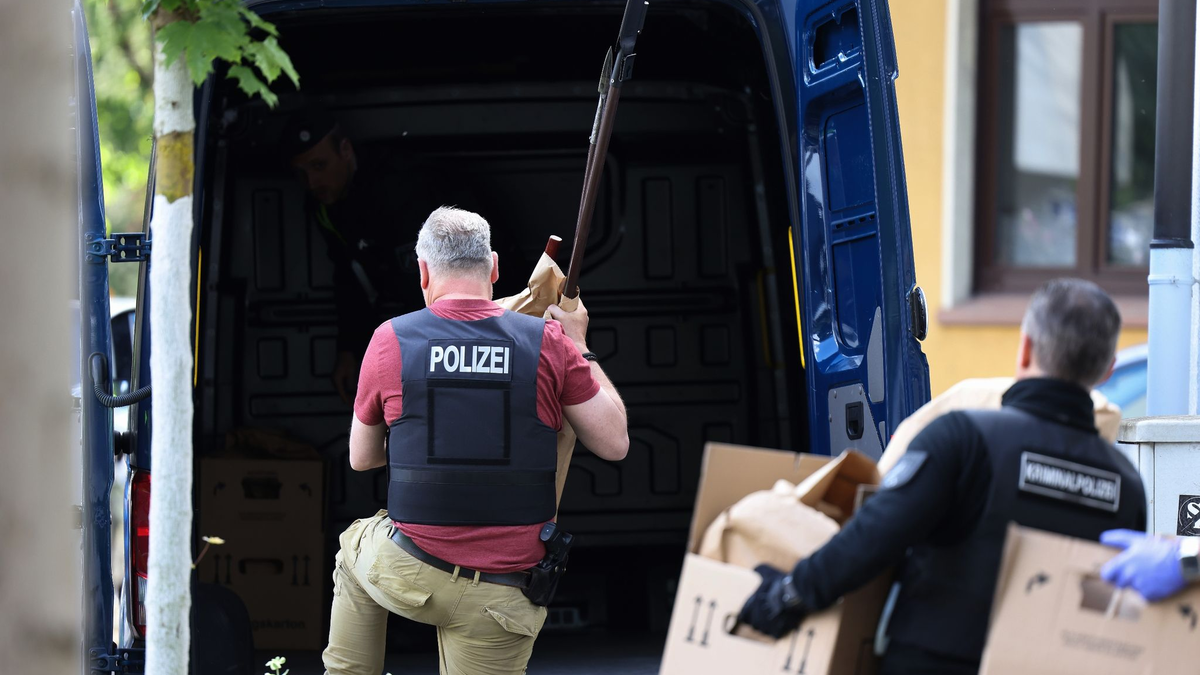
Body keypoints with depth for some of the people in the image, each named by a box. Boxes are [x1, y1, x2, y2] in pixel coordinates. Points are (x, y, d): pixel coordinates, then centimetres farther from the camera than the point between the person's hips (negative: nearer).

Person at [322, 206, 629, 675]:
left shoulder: (391, 341, -2)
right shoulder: (549, 343, -4)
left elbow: (361, 458, 11)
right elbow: (614, 443, 1)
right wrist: (580, 349, 12)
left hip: (410, 573, 1)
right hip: (501, 597, -1)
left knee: (355, 546, 35)